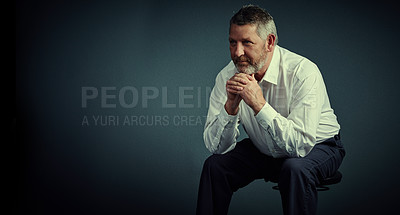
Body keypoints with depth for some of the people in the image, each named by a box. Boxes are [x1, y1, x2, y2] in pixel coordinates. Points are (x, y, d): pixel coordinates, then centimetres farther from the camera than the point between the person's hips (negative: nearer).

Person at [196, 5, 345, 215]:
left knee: (295, 169, -35)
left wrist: (259, 104, -41)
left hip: (316, 147, -4)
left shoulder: (303, 72, -28)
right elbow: (216, 146, -17)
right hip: (263, 150, 4)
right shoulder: (227, 77, -15)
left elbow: (300, 145, -34)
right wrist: (231, 106, -34)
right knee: (215, 165, -16)